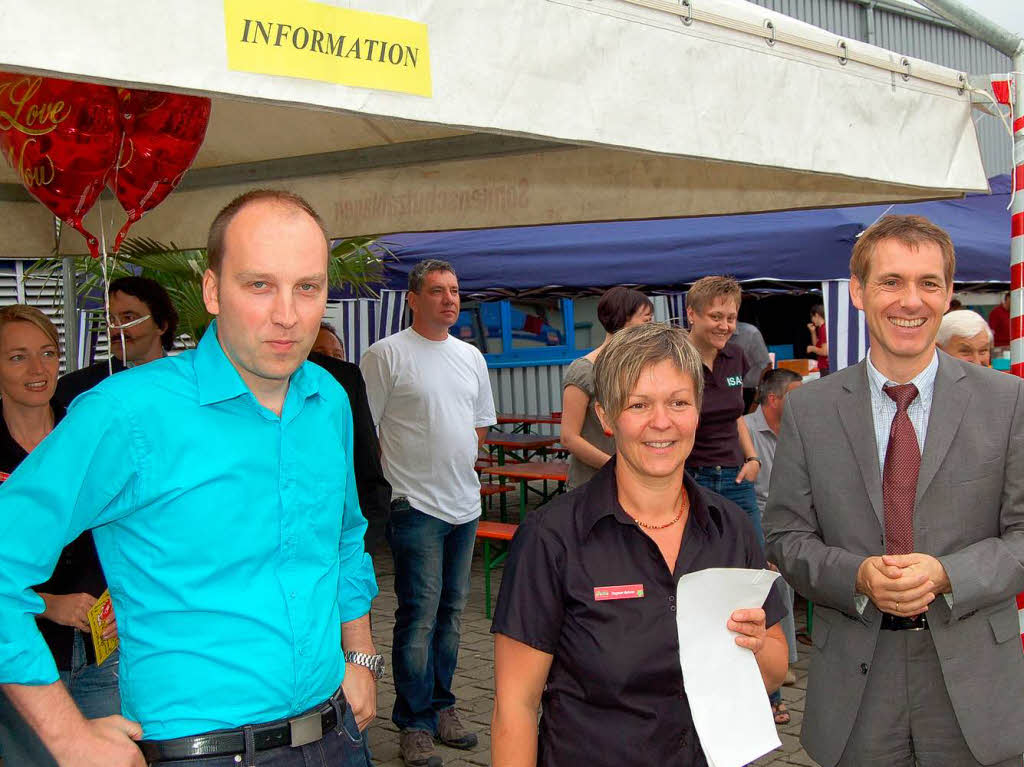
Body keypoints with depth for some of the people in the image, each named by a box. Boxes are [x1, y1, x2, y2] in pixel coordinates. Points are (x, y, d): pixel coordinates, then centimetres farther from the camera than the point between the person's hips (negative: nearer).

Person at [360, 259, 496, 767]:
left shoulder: (471, 357, 13)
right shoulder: (386, 354, -7)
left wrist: (459, 467, 11)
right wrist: (381, 488, -10)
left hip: (464, 503, 7)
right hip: (415, 504, -7)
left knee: (450, 610, 14)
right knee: (419, 614, -6)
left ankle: (440, 706, 27)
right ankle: (414, 723, 5)